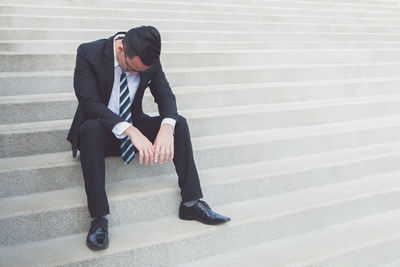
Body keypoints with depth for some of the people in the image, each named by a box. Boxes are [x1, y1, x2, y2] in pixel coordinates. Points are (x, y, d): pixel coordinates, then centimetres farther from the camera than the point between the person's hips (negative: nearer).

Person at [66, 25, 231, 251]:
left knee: (179, 123, -17)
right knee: (91, 127, -38)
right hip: (101, 131, -4)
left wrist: (166, 128, -31)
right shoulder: (89, 53, -21)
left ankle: (192, 202, -15)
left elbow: (166, 95, -8)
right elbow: (90, 103, -28)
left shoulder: (150, 61, -9)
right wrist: (130, 131, -40)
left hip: (134, 128, 4)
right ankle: (99, 218, -36)